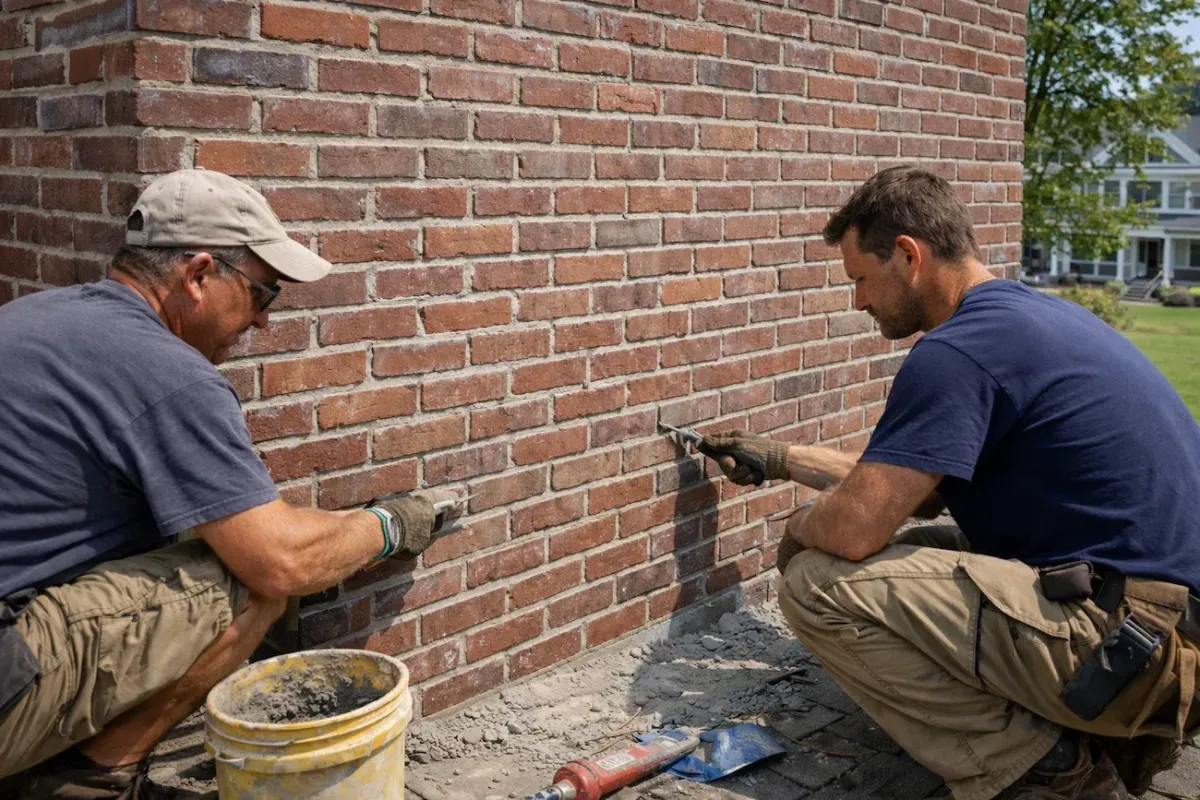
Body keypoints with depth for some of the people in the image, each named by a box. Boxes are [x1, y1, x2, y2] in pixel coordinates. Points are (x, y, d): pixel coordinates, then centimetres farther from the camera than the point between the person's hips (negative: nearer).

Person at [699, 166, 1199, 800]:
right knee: (905, 555, 22)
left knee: (817, 585, -14)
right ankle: (1112, 730, 13)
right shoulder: (1030, 313, 15)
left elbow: (853, 527, -21)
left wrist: (795, 534, 3)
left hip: (1129, 641, -11)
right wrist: (782, 460, 30)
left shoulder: (958, 350, -17)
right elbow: (913, 487, 23)